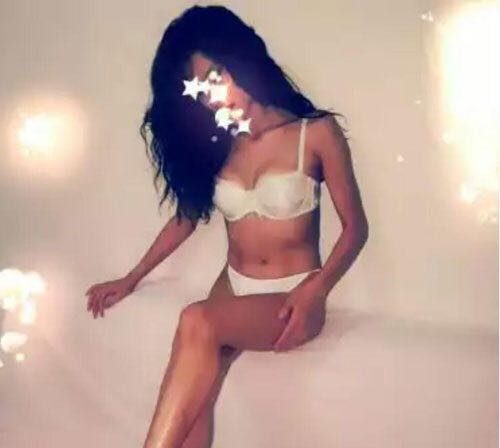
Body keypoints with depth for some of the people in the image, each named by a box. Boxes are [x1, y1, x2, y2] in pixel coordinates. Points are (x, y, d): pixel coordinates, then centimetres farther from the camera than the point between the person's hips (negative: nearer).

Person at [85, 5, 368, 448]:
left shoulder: (317, 132, -8)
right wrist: (131, 278, 19)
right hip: (233, 289, 4)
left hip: (293, 298, -4)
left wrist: (316, 289, -21)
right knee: (195, 396, -24)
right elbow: (188, 215, 19)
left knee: (198, 323, -33)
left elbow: (355, 226, -5)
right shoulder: (217, 145, 6)